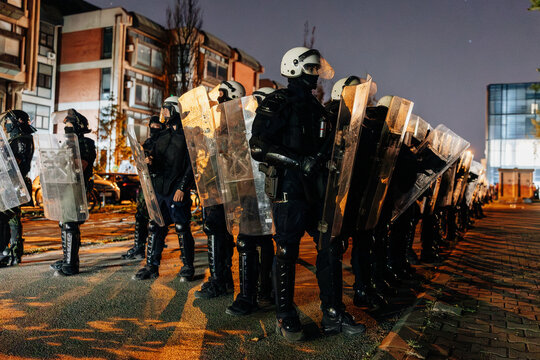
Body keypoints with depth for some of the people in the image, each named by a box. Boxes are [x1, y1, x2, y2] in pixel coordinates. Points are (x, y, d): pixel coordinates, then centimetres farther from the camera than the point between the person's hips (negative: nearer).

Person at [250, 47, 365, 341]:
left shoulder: (314, 106, 19)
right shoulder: (278, 103, -5)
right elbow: (258, 147, -16)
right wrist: (299, 161, -23)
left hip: (316, 187, 8)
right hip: (289, 188, -7)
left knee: (331, 247, 7)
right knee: (286, 252, 1)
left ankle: (333, 314, 19)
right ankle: (285, 318, 15)